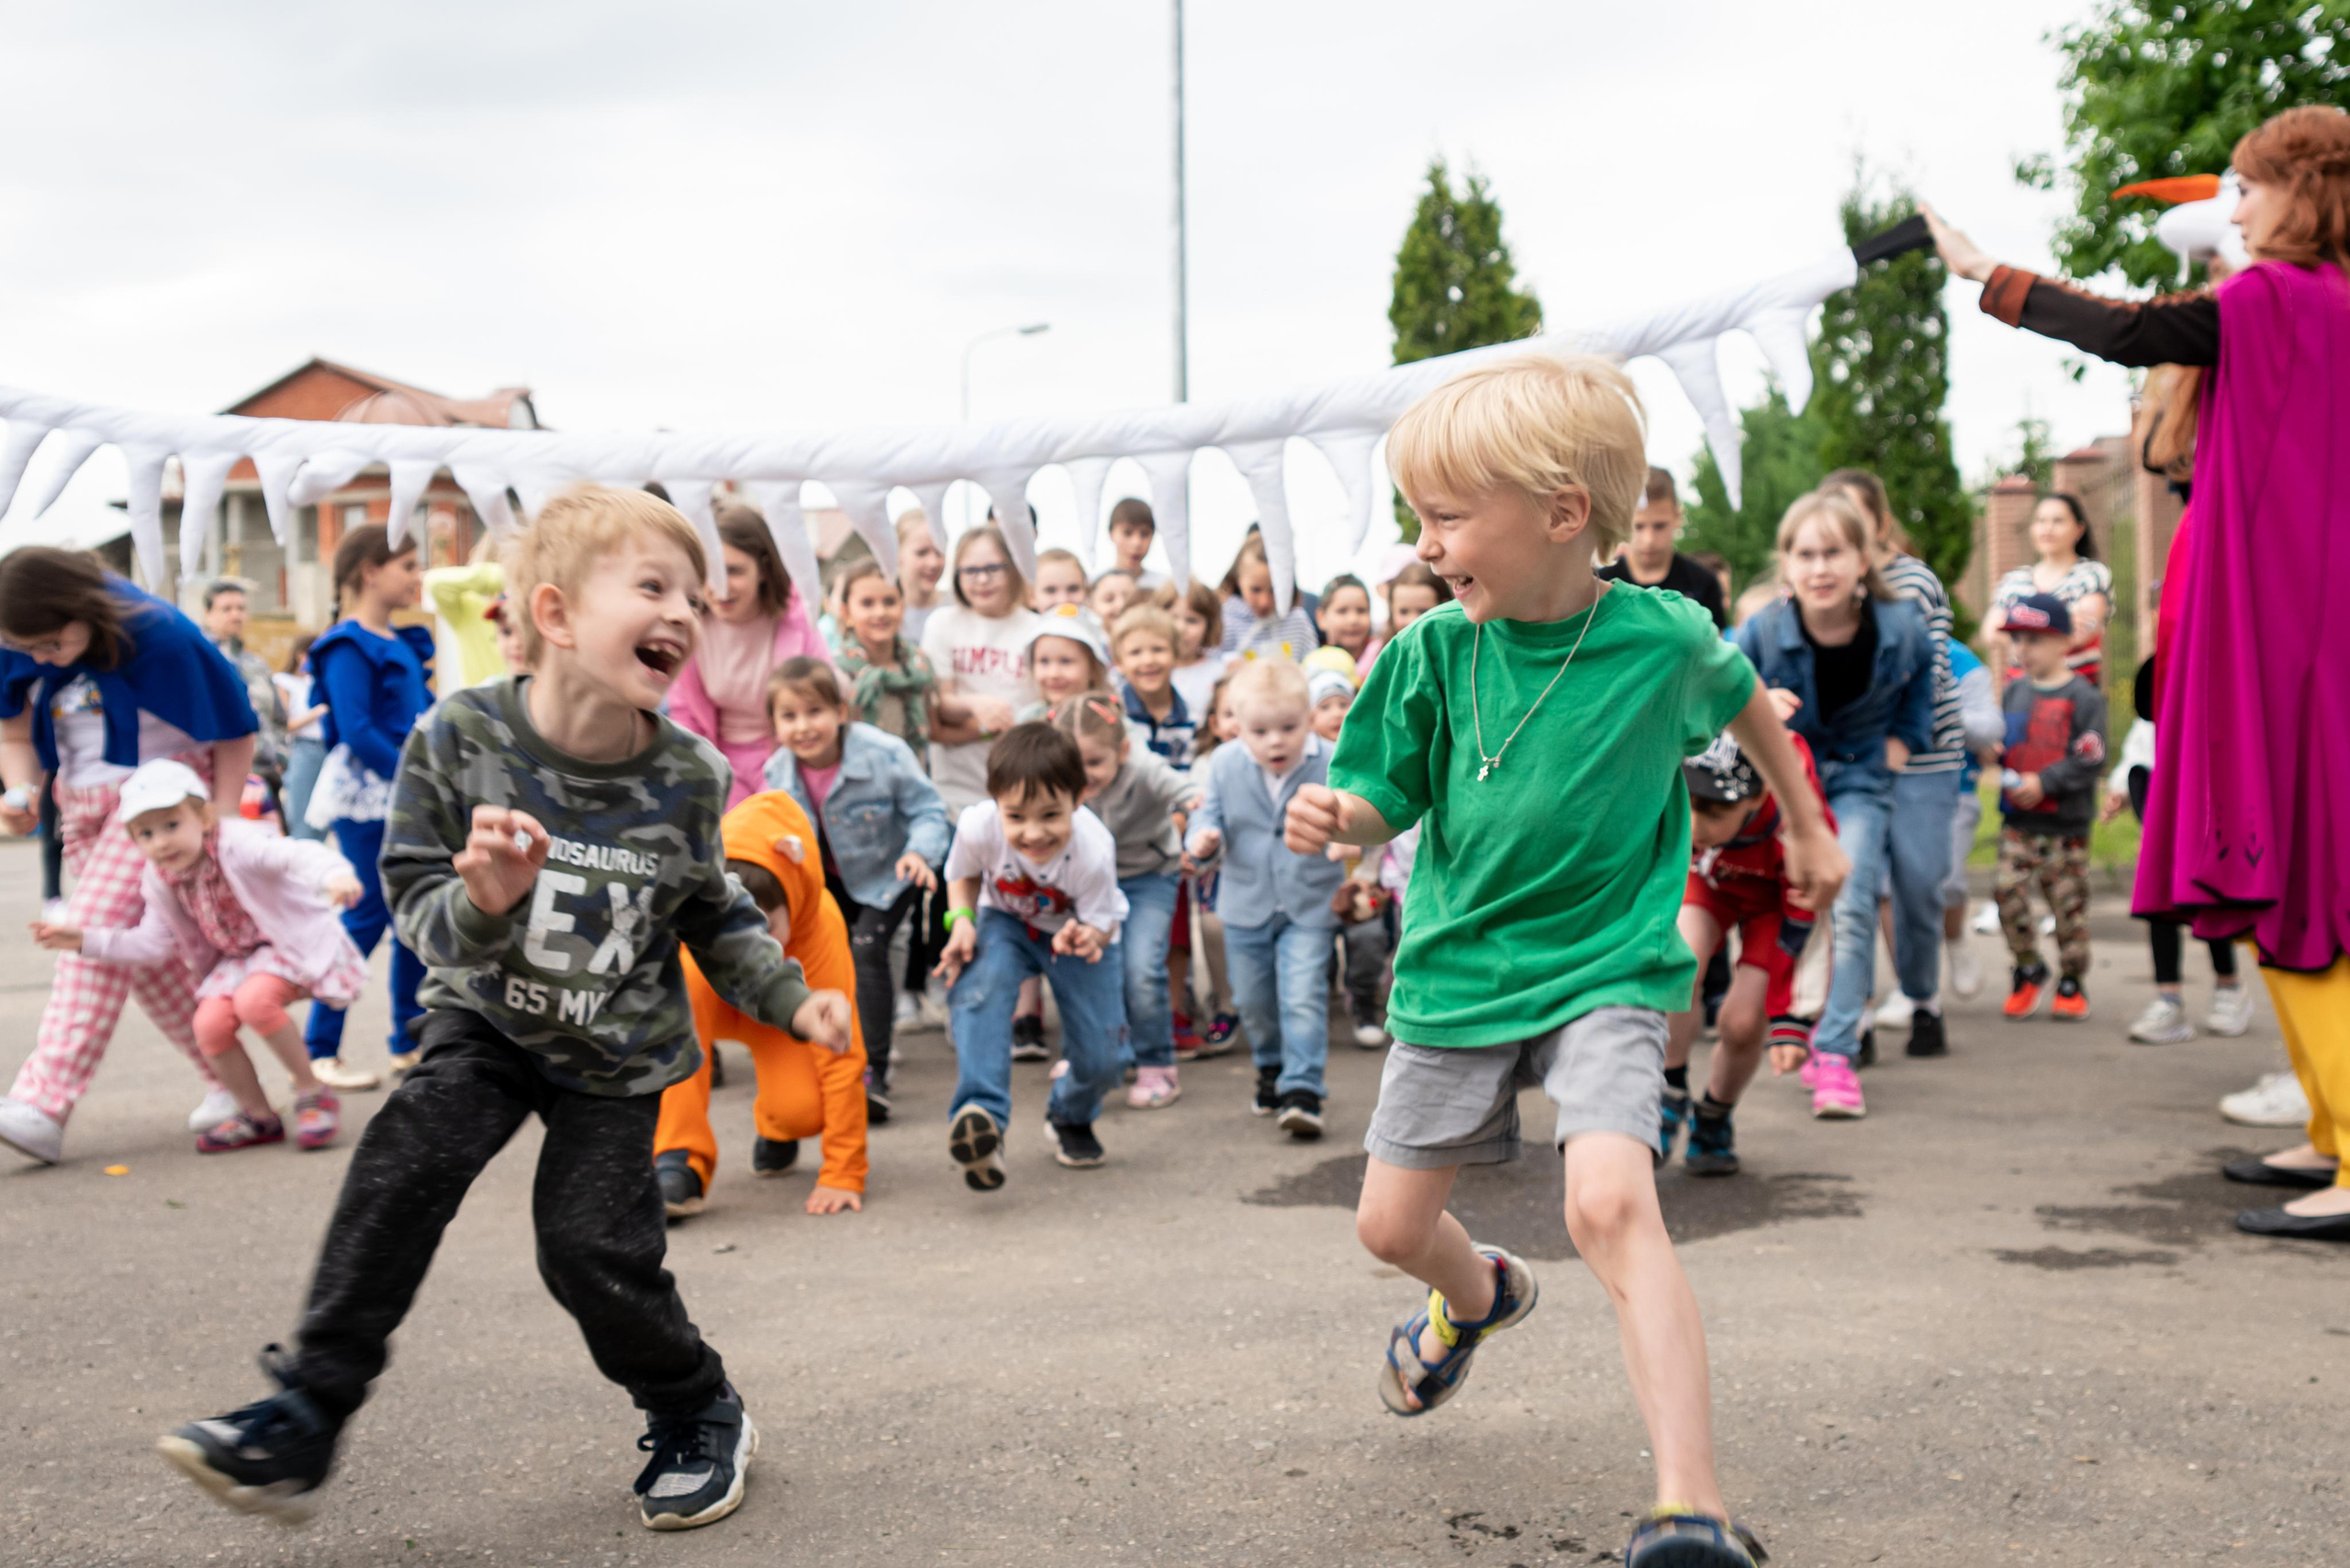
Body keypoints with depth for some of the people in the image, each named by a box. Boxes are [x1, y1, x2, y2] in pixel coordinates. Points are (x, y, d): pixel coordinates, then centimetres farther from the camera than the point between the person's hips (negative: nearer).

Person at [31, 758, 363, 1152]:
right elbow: (154, 943, 6)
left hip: (294, 941, -7)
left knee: (253, 1000, -33)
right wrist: (87, 939, -1)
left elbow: (296, 854, -41)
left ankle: (312, 1093, -12)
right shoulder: (160, 882, -3)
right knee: (209, 1023, -15)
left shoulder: (237, 843, -26)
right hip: (238, 956, 7)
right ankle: (259, 1117, 7)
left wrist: (335, 876, -63)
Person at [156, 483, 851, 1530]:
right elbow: (420, 907, -15)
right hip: (489, 1020, 0)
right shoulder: (461, 739, -19)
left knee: (590, 1246, -7)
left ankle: (700, 1417, 19)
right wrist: (480, 905, -37)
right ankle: (304, 1416, -9)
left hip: (619, 1052, 0)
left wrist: (792, 1000, -9)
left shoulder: (687, 778, -14)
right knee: (403, 1165, -21)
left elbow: (717, 919, 2)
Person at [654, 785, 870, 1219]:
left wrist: (843, 1175, -32)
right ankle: (679, 1160, -31)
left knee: (801, 1110, -30)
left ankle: (774, 1130, 12)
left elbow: (841, 1049, -33)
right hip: (713, 1001, 0)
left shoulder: (821, 921, -37)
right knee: (682, 980, -37)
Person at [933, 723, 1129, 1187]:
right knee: (977, 987, -34)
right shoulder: (978, 827, -32)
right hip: (1006, 921, 1)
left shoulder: (1094, 851, -37)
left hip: (1076, 927, -1)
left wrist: (1087, 938, -44)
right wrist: (961, 920, -26)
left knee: (1099, 1058, -7)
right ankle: (981, 1117, -38)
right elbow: (963, 875, -7)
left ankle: (1072, 1120, 30)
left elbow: (1102, 922, -21)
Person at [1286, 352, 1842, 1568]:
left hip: (1605, 971, -3)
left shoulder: (1663, 635, -13)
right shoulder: (1434, 653, -11)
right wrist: (1333, 816, -26)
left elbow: (1739, 701, 11)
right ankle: (1479, 1295, 51)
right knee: (1390, 1224, 13)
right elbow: (1387, 798, -2)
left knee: (1610, 1200, -27)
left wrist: (1808, 827, 23)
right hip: (1457, 969, 3)